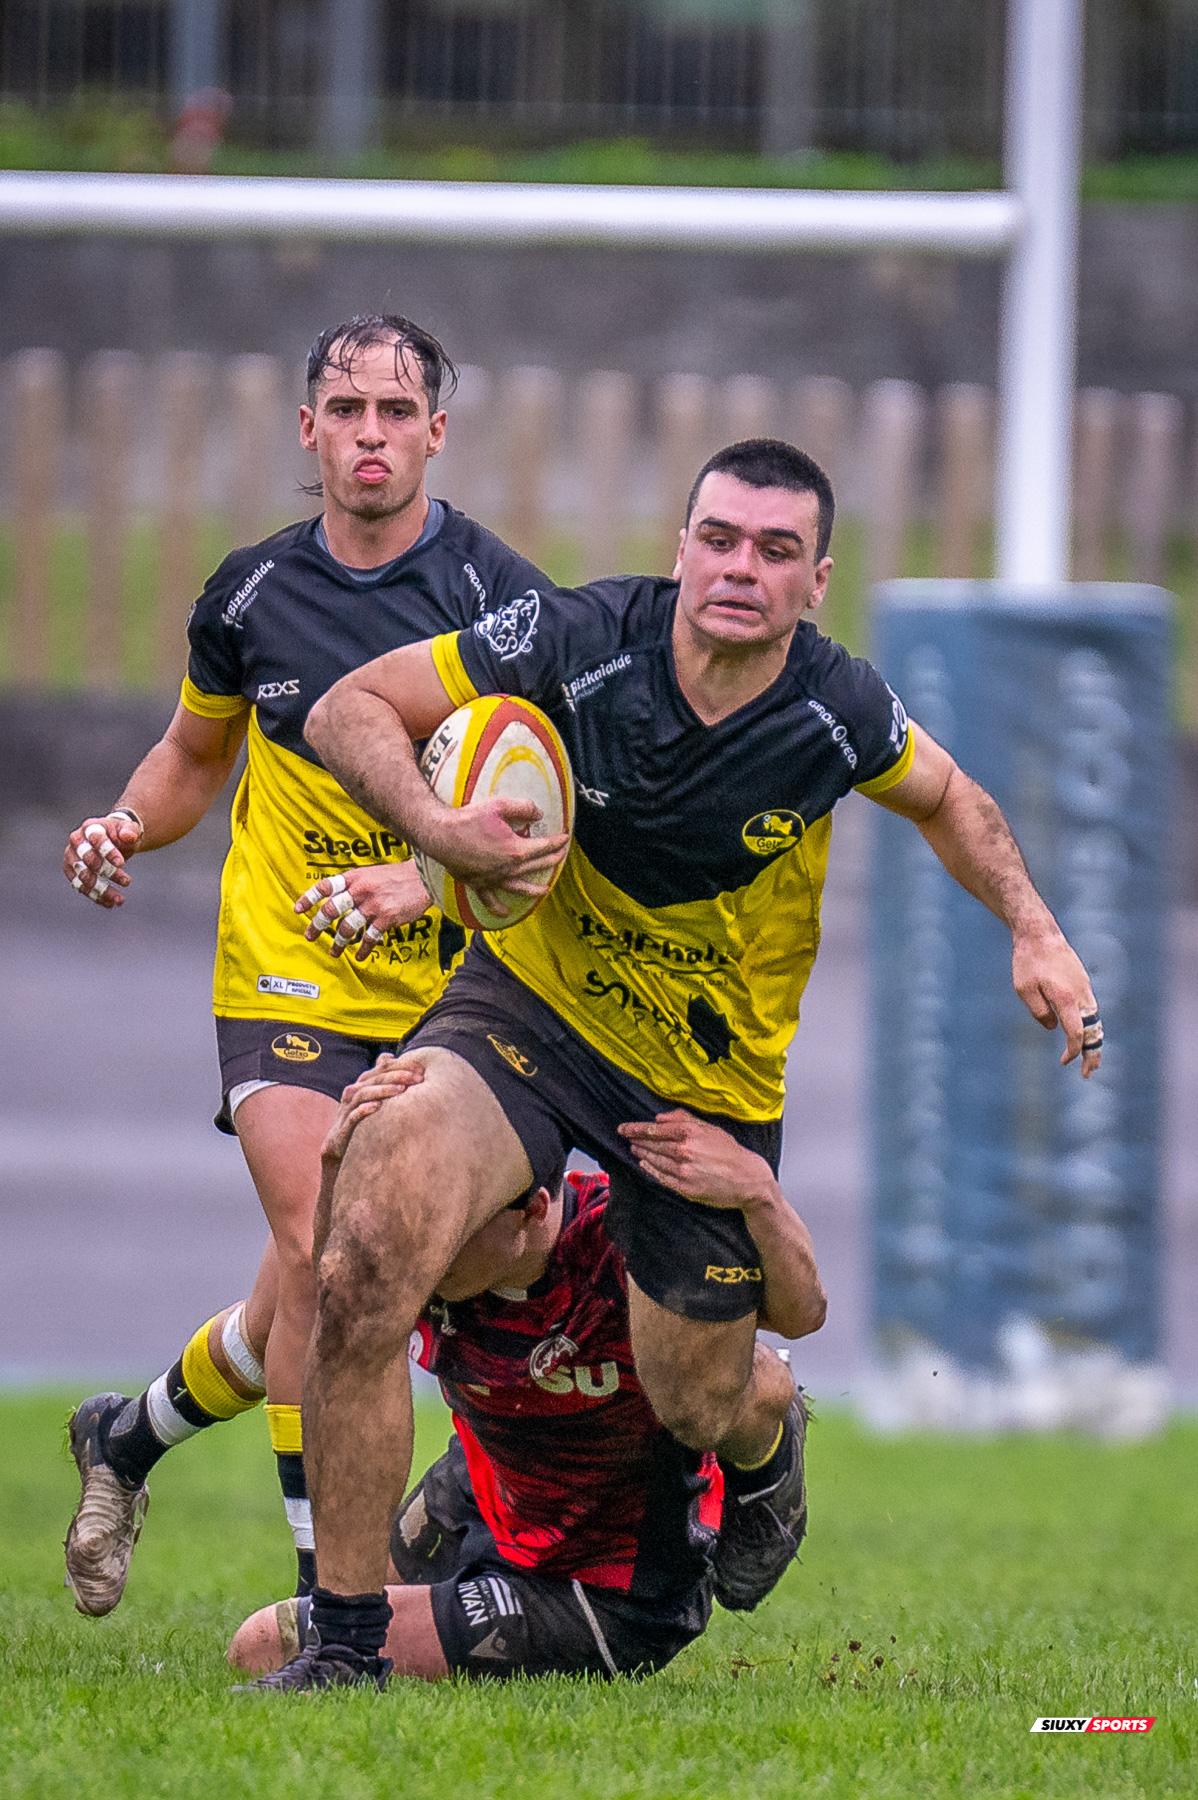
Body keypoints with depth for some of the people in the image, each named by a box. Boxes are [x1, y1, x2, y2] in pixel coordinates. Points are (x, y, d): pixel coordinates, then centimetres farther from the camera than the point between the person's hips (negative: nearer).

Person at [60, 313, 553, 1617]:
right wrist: (127, 827, -1)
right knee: (320, 1254, -19)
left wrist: (426, 877, -30)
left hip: (444, 992, 0)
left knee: (312, 1302, 9)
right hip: (286, 980, 0)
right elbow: (194, 752, 20)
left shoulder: (498, 599, -8)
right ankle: (330, 1584, -13)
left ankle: (130, 1435, 37)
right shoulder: (252, 592, 2)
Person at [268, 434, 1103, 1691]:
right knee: (366, 1262, -28)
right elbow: (349, 708, -14)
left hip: (714, 1080, 2)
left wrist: (1035, 932, -4)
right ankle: (345, 1639, -17)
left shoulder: (836, 714, -15)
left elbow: (948, 799, 10)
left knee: (699, 1409, 9)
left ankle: (770, 1441, 52)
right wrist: (437, 828, -32)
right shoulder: (579, 643, -21)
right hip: (531, 1004, -1)